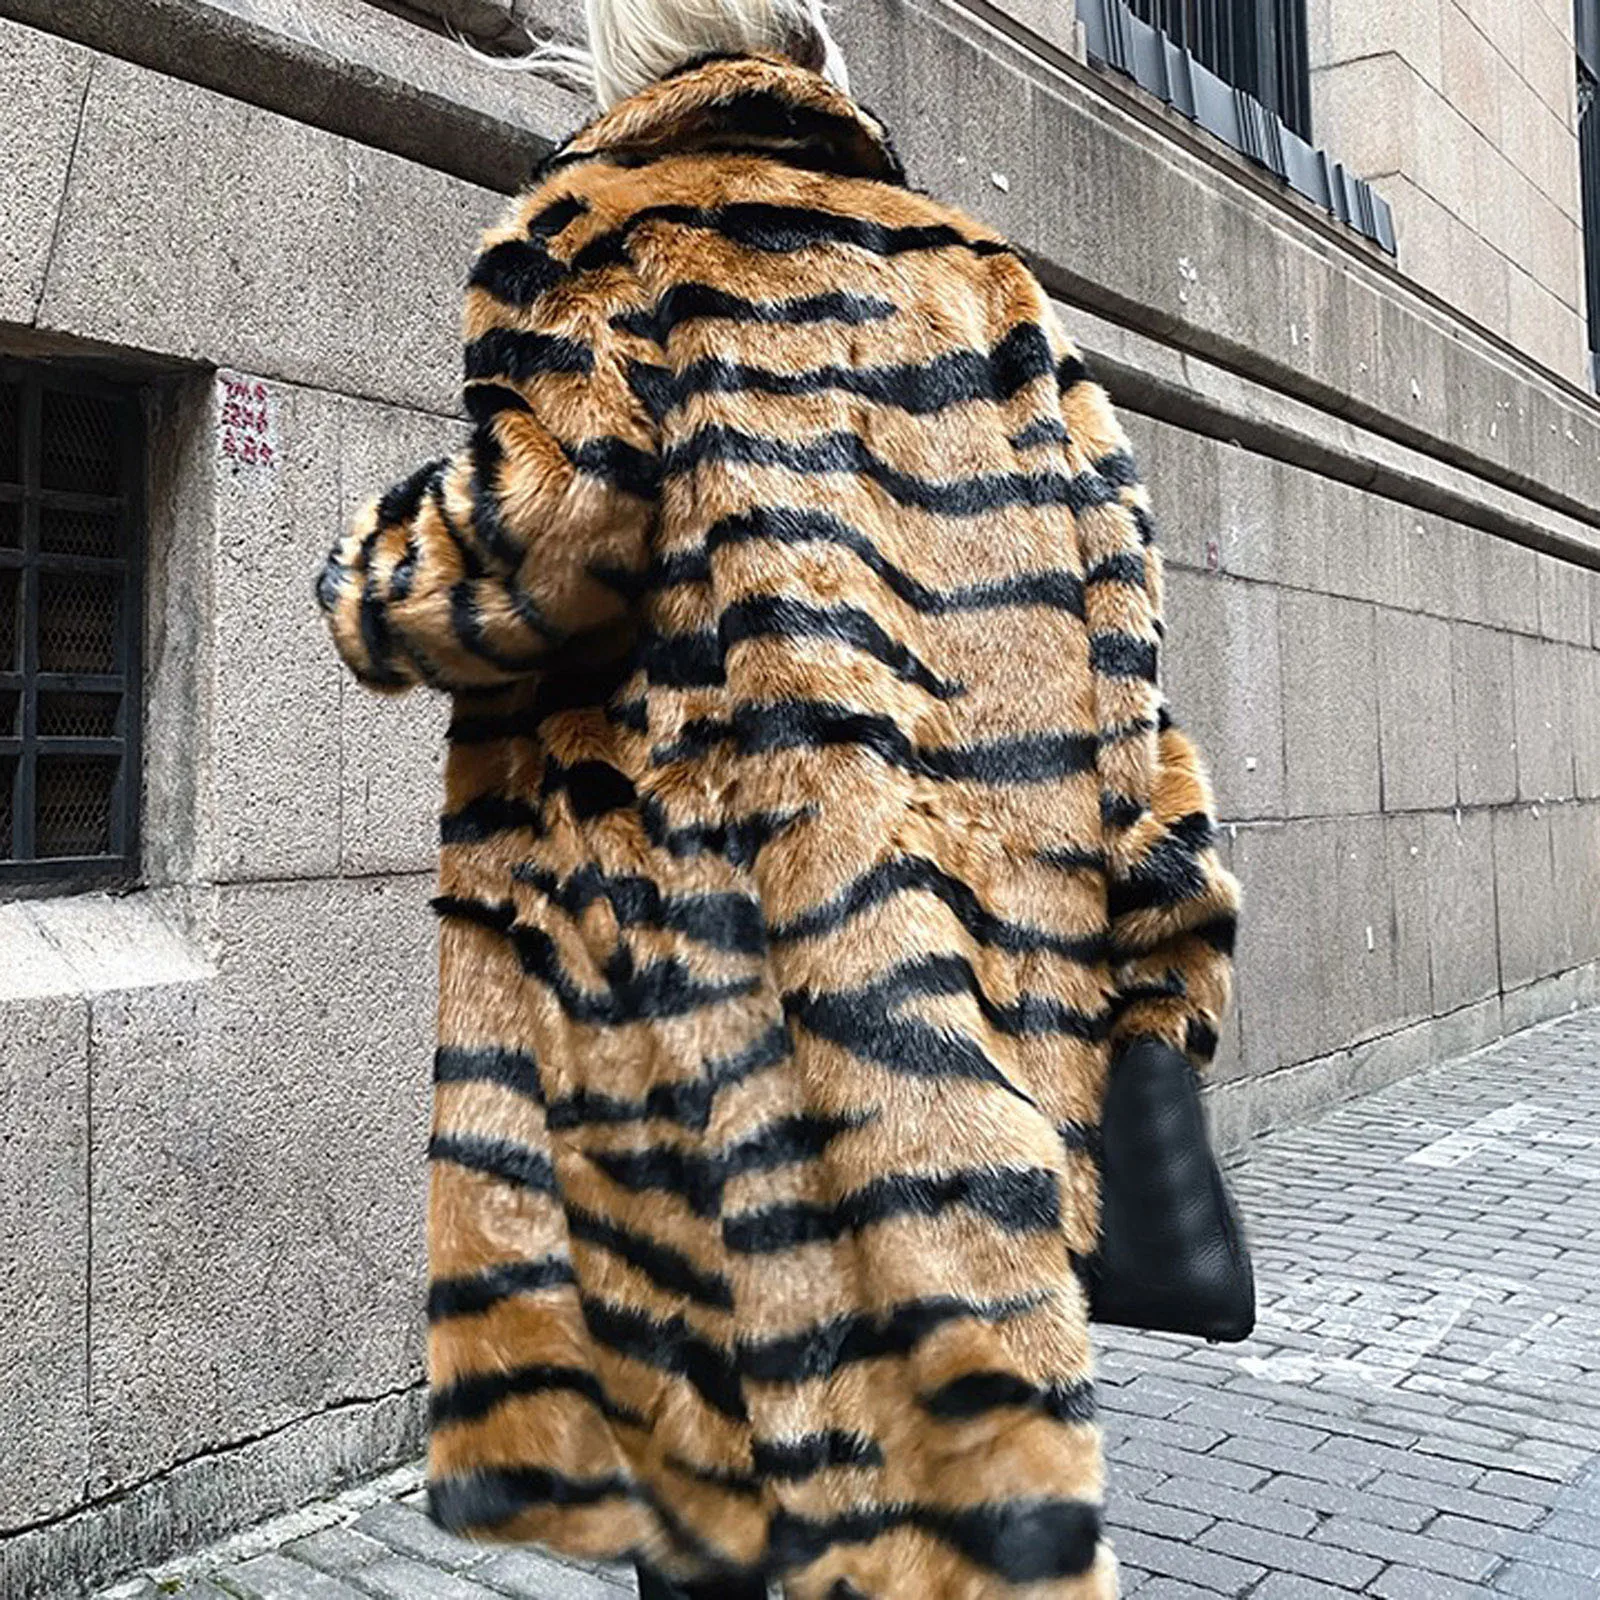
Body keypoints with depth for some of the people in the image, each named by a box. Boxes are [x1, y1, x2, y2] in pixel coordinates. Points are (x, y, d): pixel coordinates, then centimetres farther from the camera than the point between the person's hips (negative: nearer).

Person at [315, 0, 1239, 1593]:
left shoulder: (597, 237, 8)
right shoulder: (984, 285, 18)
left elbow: (548, 534, -10)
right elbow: (1104, 642, 10)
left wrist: (367, 587, 13)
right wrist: (1159, 973, 12)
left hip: (697, 970, -4)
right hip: (994, 991, 4)